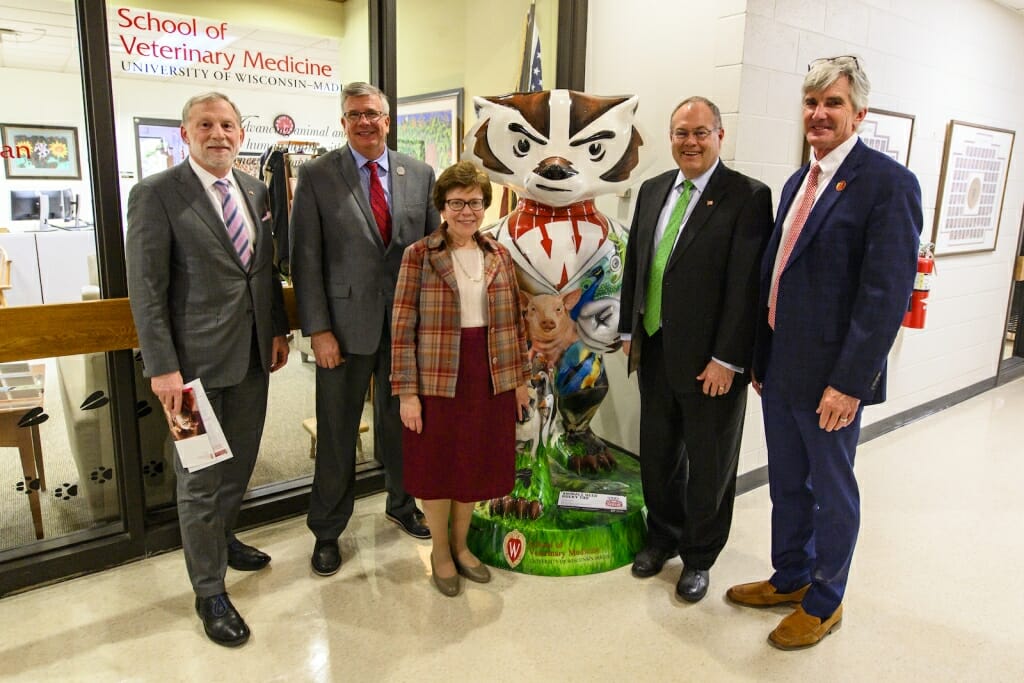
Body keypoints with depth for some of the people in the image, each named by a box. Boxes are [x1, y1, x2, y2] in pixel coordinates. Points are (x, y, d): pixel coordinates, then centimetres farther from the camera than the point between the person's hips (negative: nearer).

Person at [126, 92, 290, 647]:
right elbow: (146, 288, -13)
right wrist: (162, 367, -16)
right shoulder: (155, 194, -10)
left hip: (253, 352, 6)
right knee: (200, 478, 6)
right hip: (196, 359, -6)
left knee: (240, 462, 19)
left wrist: (278, 330, 11)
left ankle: (220, 539, 43)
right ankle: (209, 591, 22)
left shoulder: (255, 190, 8)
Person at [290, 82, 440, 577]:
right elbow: (306, 258, -6)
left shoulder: (419, 174, 5)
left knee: (399, 421, 17)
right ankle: (327, 531, 28)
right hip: (346, 324, -2)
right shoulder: (316, 175, -3)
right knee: (337, 432, 8)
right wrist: (318, 329, -11)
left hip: (408, 323, 3)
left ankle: (402, 503, 41)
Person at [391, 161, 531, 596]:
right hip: (437, 378, -3)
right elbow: (402, 329, -8)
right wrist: (406, 393, -11)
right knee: (438, 465, 10)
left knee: (476, 463, 14)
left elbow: (514, 321, 10)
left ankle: (460, 544, 36)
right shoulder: (419, 255, -7)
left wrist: (521, 377, 9)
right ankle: (440, 552, 32)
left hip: (491, 377, 4)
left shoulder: (499, 255, 5)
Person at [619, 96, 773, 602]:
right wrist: (629, 330, 10)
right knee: (657, 453, 18)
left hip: (710, 361, -5)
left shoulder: (748, 197, -11)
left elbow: (746, 286, -15)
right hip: (654, 352, 6)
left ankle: (699, 556, 32)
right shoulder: (653, 190, 8)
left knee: (709, 464, 11)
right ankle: (663, 536, 40)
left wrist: (727, 360, -17)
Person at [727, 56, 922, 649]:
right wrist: (761, 356, 13)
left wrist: (850, 381, -20)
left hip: (832, 376, -7)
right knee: (786, 484, 20)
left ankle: (824, 602, 31)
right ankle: (791, 578, 40)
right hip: (780, 367, 7)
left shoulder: (888, 182, -12)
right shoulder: (799, 182, 12)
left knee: (832, 491, 11)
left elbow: (888, 292, -18)